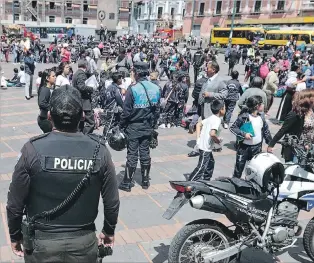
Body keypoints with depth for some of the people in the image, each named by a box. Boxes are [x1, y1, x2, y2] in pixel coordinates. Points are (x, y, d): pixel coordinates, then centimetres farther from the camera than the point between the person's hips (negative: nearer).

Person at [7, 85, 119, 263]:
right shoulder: (99, 151, -13)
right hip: (84, 242, 1)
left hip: (41, 242, 0)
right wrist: (109, 231, 12)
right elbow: (112, 202, -6)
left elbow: (15, 204, -10)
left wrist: (15, 236, 8)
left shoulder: (33, 150, -17)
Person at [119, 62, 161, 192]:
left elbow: (127, 111, -14)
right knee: (145, 152, 14)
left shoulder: (133, 89, -16)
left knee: (132, 154, 2)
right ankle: (145, 181, 23)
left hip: (134, 126, -4)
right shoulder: (156, 88, 0)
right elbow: (157, 110, 6)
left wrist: (122, 125, -1)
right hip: (148, 126, 5)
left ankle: (127, 183, 10)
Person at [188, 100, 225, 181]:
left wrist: (198, 137, 13)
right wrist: (218, 140, -14)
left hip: (202, 144, 10)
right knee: (201, 167, -7)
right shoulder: (217, 120, -18)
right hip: (206, 147, -10)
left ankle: (206, 181, 33)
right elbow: (212, 133, -32)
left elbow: (198, 125, 16)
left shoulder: (210, 118, 10)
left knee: (211, 163, 23)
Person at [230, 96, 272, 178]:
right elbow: (232, 127, -13)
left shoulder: (261, 118, 2)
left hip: (257, 148, 5)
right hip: (244, 147, -5)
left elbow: (266, 131, 13)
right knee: (239, 167, 5)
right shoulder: (244, 116, -15)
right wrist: (244, 134, -23)